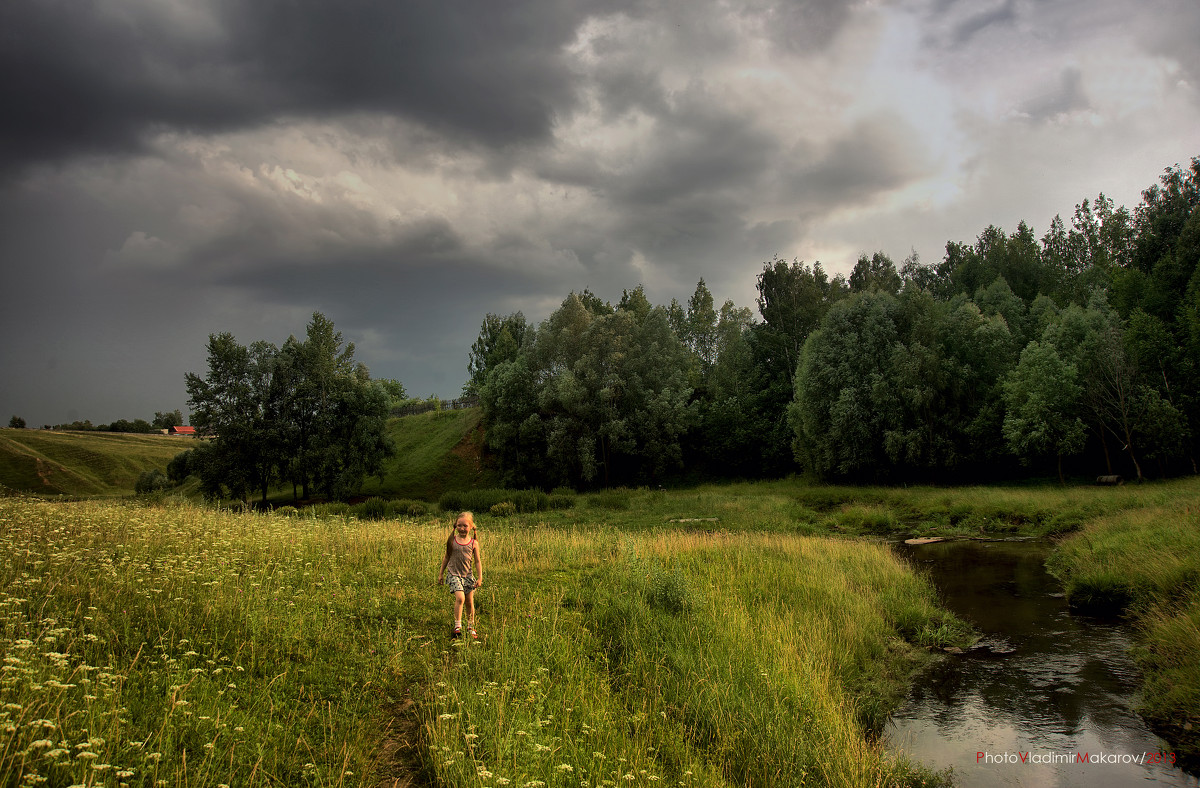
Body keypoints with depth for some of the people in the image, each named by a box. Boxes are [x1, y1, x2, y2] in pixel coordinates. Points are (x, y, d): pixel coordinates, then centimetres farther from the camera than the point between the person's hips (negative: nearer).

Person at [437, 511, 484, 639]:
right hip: (454, 574, -2)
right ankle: (457, 626, -12)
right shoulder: (452, 540, -1)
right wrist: (441, 573, 12)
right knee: (460, 598, -21)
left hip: (468, 575, 2)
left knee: (469, 602, 6)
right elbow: (446, 557, 10)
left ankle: (470, 628, 24)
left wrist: (480, 578, -2)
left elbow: (478, 561, 3)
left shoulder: (474, 543, -1)